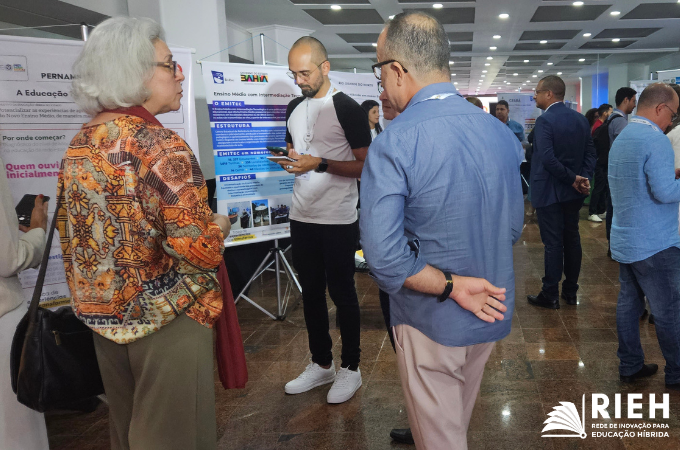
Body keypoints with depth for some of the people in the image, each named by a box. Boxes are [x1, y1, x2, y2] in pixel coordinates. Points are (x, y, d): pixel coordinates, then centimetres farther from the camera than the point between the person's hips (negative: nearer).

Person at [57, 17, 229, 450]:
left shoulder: (78, 145, 3)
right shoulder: (160, 146, -20)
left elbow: (72, 240, 11)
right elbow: (201, 250, -25)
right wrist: (221, 224, -4)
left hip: (103, 316, 8)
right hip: (167, 318, -7)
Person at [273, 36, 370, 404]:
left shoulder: (347, 109, -9)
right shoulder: (294, 108, 11)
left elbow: (365, 166, -11)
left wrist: (320, 164, -22)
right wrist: (287, 160, -1)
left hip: (338, 220, -6)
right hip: (302, 217, 7)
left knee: (342, 293, 5)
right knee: (311, 292, 14)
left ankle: (350, 368, 21)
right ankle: (321, 364, 30)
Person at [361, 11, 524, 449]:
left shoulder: (393, 144, -23)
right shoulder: (503, 133, -3)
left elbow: (385, 257, -28)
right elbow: (514, 227, 7)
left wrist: (451, 286, -17)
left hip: (431, 322, -6)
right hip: (490, 313, 6)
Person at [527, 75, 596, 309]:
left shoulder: (545, 120, -16)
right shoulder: (580, 118, 7)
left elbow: (548, 158, -24)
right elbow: (590, 152, 4)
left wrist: (573, 179, -15)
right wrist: (584, 178, -5)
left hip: (549, 191, -7)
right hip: (572, 191, 7)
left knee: (553, 243, -1)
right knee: (572, 240, 13)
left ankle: (550, 295, 8)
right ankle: (570, 291, 23)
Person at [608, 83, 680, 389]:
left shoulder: (620, 138, 12)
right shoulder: (655, 140, -17)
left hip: (625, 242, 9)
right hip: (654, 245, -9)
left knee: (628, 303, 13)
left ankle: (630, 366, 22)